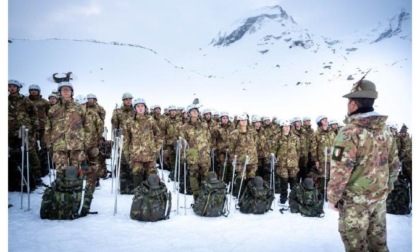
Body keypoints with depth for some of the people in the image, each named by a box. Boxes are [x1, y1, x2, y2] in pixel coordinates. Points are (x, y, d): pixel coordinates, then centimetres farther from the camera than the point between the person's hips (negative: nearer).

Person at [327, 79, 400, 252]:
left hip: (355, 199, -7)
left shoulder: (350, 132, -20)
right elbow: (394, 164, 10)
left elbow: (341, 170, -21)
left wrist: (333, 197, -10)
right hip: (379, 197, 7)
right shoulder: (385, 130, 2)